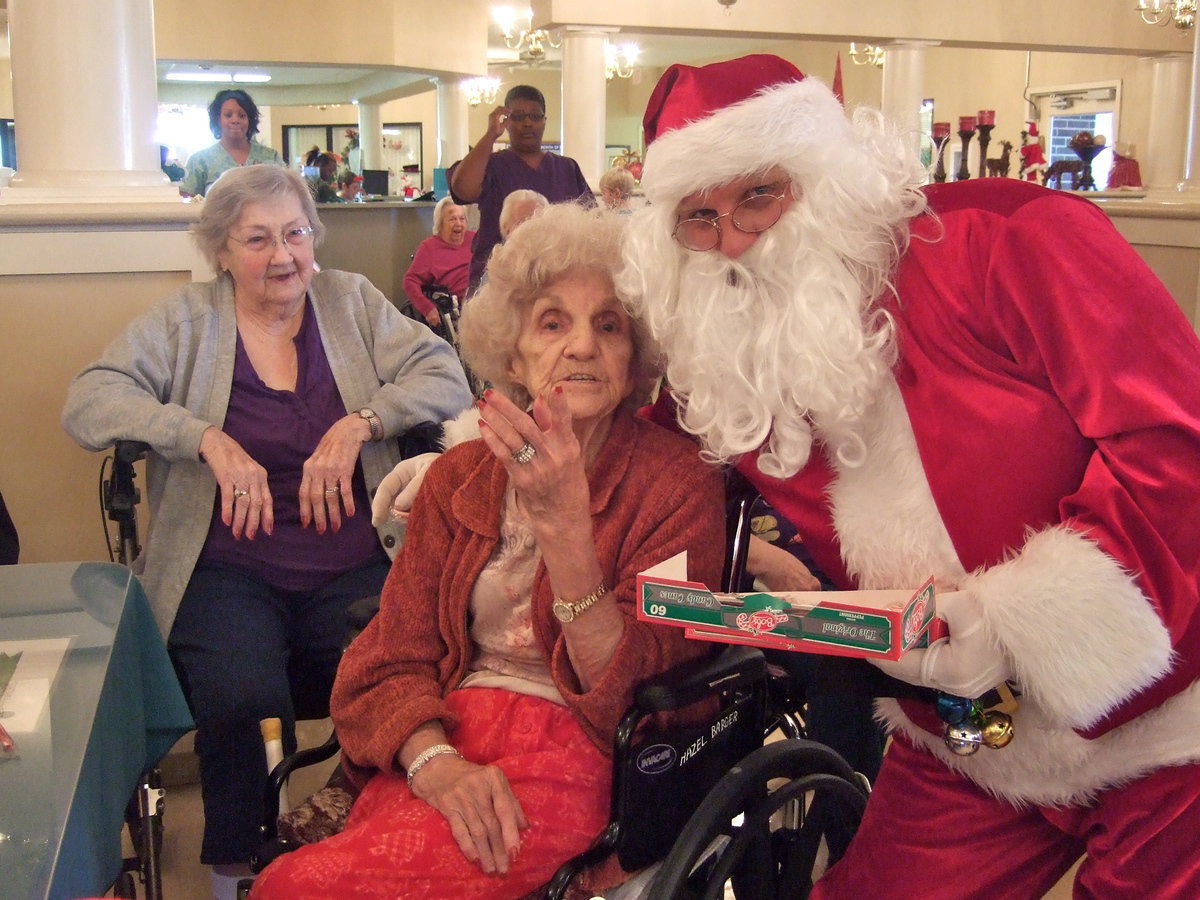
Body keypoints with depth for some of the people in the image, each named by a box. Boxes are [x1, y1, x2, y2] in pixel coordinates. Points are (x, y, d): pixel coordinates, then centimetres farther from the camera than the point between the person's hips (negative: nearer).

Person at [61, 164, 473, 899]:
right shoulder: (186, 321, 9)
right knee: (242, 696, -30)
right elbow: (88, 402, -2)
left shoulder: (353, 302, 12)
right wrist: (207, 438, -15)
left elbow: (446, 377, 3)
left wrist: (360, 423, -13)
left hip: (353, 569, 1)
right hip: (230, 569, -1)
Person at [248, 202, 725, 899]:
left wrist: (564, 523, -24)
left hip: (571, 752, -4)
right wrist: (434, 760, -14)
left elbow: (630, 689, -11)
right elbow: (393, 657, 7)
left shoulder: (679, 480, -3)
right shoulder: (460, 476, 11)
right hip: (447, 733, 5)